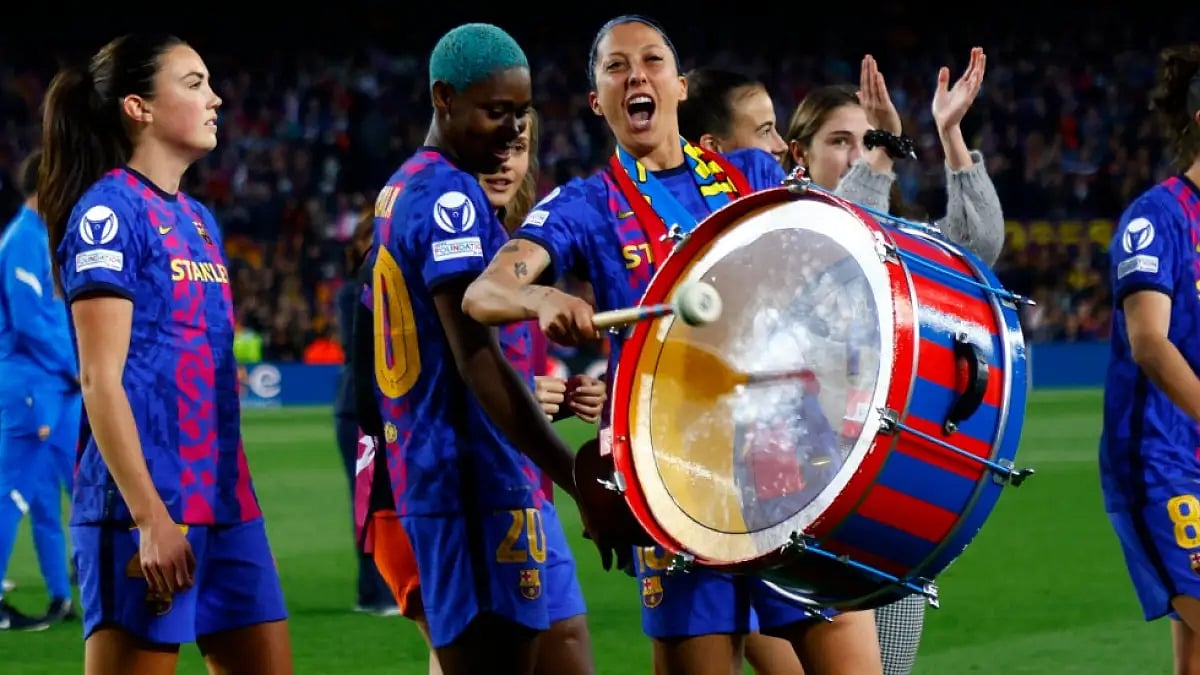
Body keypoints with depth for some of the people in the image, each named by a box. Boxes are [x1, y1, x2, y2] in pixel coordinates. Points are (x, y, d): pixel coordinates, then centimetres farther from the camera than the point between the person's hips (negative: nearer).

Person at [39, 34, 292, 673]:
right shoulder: (109, 212, -8)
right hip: (145, 506, -8)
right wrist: (149, 517, -19)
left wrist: (235, 492, 17)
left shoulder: (199, 219, 16)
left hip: (224, 498, 8)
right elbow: (100, 380, -14)